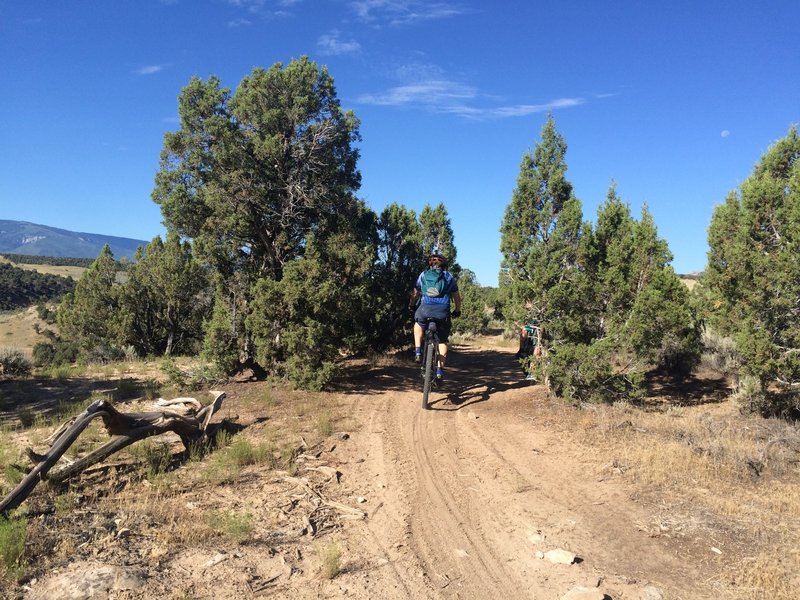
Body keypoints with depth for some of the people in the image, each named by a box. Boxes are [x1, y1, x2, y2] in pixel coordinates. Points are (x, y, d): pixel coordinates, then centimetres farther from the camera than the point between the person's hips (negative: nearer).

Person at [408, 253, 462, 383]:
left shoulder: (423, 275, 18)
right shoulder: (449, 277, 18)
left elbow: (415, 293, 21)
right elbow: (457, 297, 18)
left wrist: (411, 306, 38)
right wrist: (457, 310, 34)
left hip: (425, 309, 0)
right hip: (443, 311, 0)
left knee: (418, 323, 34)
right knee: (443, 341, 17)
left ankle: (418, 351, 20)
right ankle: (440, 370, 8)